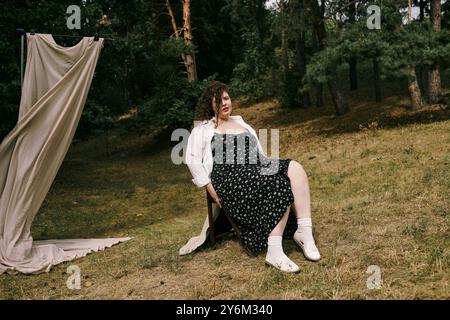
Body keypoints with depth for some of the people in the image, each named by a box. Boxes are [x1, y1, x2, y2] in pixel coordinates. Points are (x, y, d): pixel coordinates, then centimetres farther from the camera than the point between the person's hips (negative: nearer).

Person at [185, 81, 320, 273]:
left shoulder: (241, 123, 28)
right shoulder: (203, 128, 11)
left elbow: (259, 153, 26)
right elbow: (192, 160, 0)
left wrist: (269, 169, 7)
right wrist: (210, 189, -9)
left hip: (255, 170, 6)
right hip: (229, 177, -6)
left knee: (294, 168, -24)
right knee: (280, 186, -32)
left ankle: (304, 231, -29)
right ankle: (274, 252, -36)